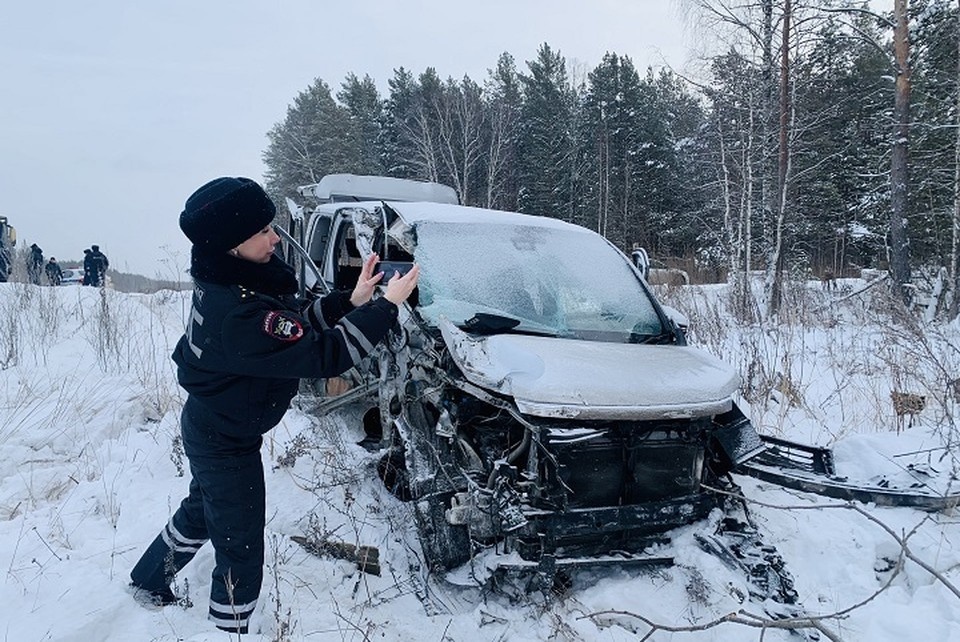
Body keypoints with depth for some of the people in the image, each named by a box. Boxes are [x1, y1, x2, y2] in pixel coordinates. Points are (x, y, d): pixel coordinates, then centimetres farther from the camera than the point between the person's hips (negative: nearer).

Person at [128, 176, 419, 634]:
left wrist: (350, 301, -12)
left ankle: (149, 582, 56)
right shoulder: (239, 313, -37)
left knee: (200, 509, 33)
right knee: (241, 550, 9)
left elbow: (295, 325, 0)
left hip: (207, 427, 10)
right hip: (226, 445, -10)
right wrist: (386, 306, -29)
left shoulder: (227, 281, -8)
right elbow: (323, 355, -36)